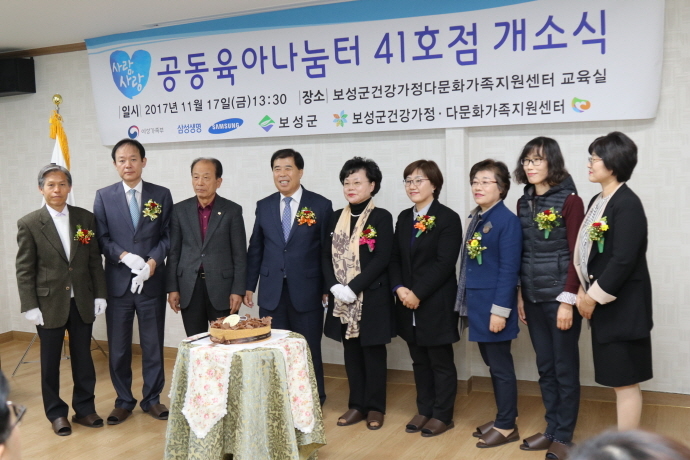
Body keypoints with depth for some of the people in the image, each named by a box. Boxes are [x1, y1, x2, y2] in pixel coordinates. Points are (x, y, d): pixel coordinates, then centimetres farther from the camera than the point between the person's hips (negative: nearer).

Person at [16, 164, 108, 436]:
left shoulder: (86, 218, 2)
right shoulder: (29, 224, -5)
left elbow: (95, 261, 5)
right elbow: (24, 270, -4)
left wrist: (100, 295, 1)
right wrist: (30, 306, -9)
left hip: (82, 302, 2)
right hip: (49, 304, -2)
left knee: (83, 358, 10)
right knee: (51, 361, 9)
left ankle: (84, 408, 24)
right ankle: (56, 413, 23)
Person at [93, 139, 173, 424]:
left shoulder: (161, 195, 3)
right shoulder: (104, 196, 4)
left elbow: (168, 236, 1)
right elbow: (101, 238, 0)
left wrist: (152, 261, -14)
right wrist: (126, 257, -16)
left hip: (152, 281, 0)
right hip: (117, 281, 1)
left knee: (153, 344, 8)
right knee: (118, 346, 7)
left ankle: (152, 399, 22)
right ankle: (124, 401, 22)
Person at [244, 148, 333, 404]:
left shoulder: (321, 205, -2)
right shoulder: (264, 206, 7)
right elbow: (255, 249, 11)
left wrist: (328, 288, -2)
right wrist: (249, 285, 8)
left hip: (306, 292, -3)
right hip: (271, 292, 3)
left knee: (309, 350, 7)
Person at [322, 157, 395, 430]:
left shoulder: (381, 217, -6)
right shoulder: (336, 218, 9)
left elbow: (381, 259, -14)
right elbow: (326, 256, 7)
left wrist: (354, 288, -19)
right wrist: (334, 286, -9)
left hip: (372, 297, -5)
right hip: (342, 299, 5)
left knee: (373, 351, 5)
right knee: (351, 352, 11)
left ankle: (375, 407, 17)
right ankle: (357, 405, 23)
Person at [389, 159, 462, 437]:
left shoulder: (448, 218, -9)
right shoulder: (404, 218, 11)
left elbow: (444, 263, -16)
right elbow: (395, 258, 9)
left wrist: (418, 293, -19)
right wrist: (399, 288, -8)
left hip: (436, 304, -6)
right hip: (408, 303, 6)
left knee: (441, 361, 6)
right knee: (419, 360, 15)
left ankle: (443, 415, 18)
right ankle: (424, 410, 27)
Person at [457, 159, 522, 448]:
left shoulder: (507, 220, -14)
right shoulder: (474, 218, 10)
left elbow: (509, 270, -18)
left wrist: (500, 310, -20)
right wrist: (466, 302, 14)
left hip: (494, 306, -8)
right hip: (477, 304, 8)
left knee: (501, 365, 3)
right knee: (492, 363, 17)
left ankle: (507, 426, 16)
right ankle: (502, 418, 30)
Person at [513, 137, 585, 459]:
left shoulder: (570, 201, -9)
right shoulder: (524, 203, 8)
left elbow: (576, 256, -12)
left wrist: (568, 300, -16)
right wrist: (520, 295, 11)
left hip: (560, 297, -6)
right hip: (533, 298, 6)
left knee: (565, 369, 5)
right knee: (545, 367, 13)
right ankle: (551, 430, 24)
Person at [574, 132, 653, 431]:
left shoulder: (627, 204, -16)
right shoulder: (598, 201, 11)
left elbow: (623, 260, -21)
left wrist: (594, 297, -15)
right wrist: (584, 290, 4)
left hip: (622, 304, -9)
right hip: (602, 302, 9)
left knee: (625, 380, 1)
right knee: (618, 378, 16)